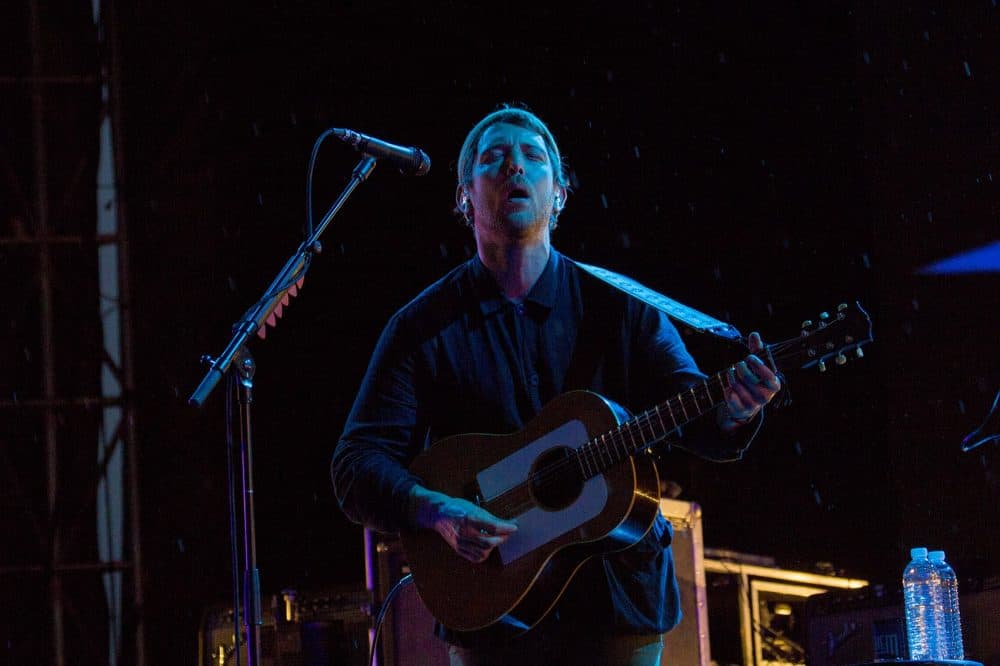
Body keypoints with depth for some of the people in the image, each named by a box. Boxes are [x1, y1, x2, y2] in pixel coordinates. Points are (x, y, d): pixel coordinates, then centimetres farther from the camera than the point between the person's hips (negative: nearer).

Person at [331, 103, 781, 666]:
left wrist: (733, 410, -29)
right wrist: (436, 511, -24)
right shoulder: (423, 328, 0)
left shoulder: (620, 309, 4)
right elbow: (358, 464, -5)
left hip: (620, 594, 1)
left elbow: (696, 420, -5)